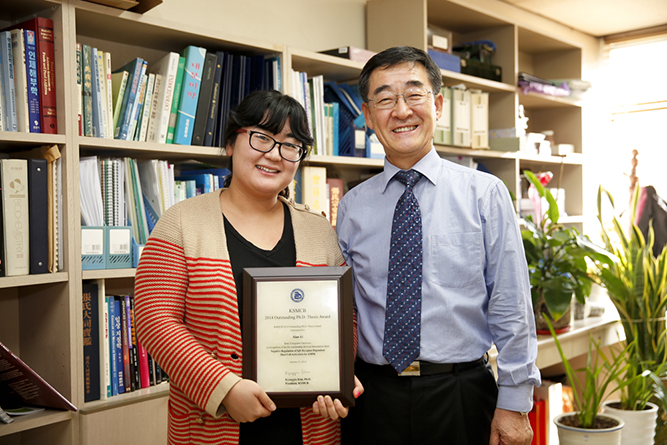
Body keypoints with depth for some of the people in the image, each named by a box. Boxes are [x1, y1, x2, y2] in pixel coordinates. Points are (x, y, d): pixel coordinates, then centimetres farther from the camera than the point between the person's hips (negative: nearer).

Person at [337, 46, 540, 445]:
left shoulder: (485, 193, -4)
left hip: (462, 396, -1)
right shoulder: (352, 206, 3)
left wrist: (514, 404, -6)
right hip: (374, 394, 2)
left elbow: (511, 307, -5)